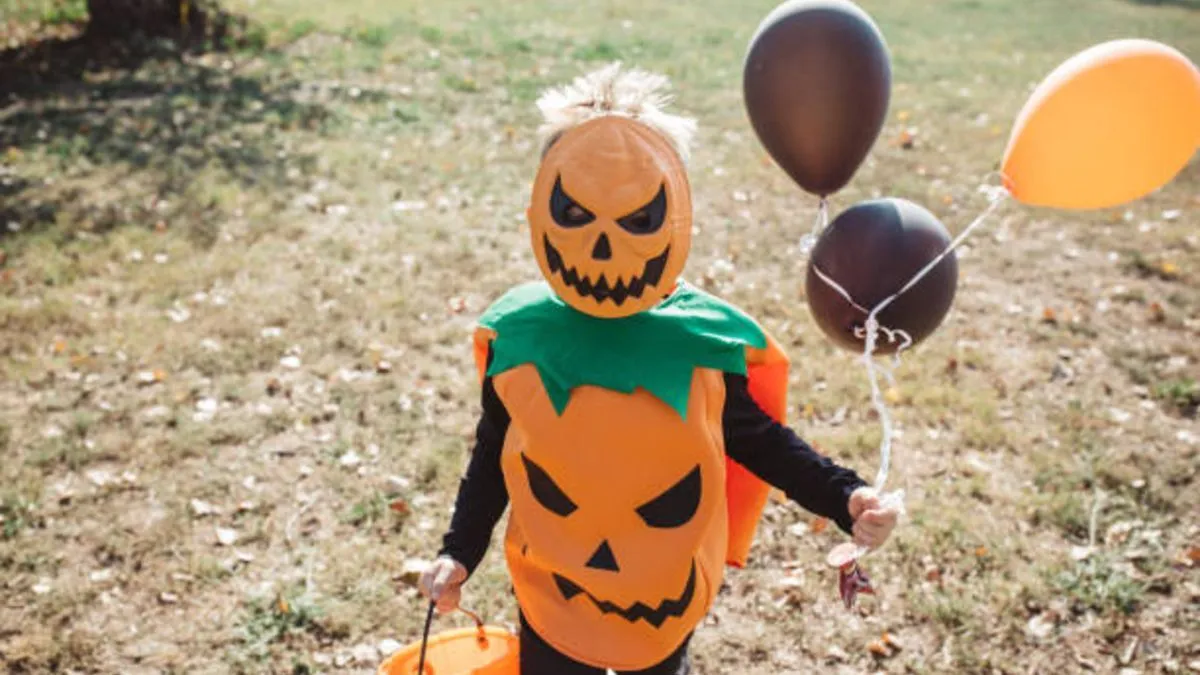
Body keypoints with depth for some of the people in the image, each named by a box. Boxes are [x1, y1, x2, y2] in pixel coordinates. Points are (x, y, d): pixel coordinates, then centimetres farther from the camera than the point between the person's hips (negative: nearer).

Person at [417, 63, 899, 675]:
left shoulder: (705, 336, -18)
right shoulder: (517, 335, -16)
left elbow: (755, 439, -4)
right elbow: (494, 453, -1)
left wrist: (844, 498, -16)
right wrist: (460, 550, -5)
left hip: (668, 590, 1)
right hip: (552, 590, 0)